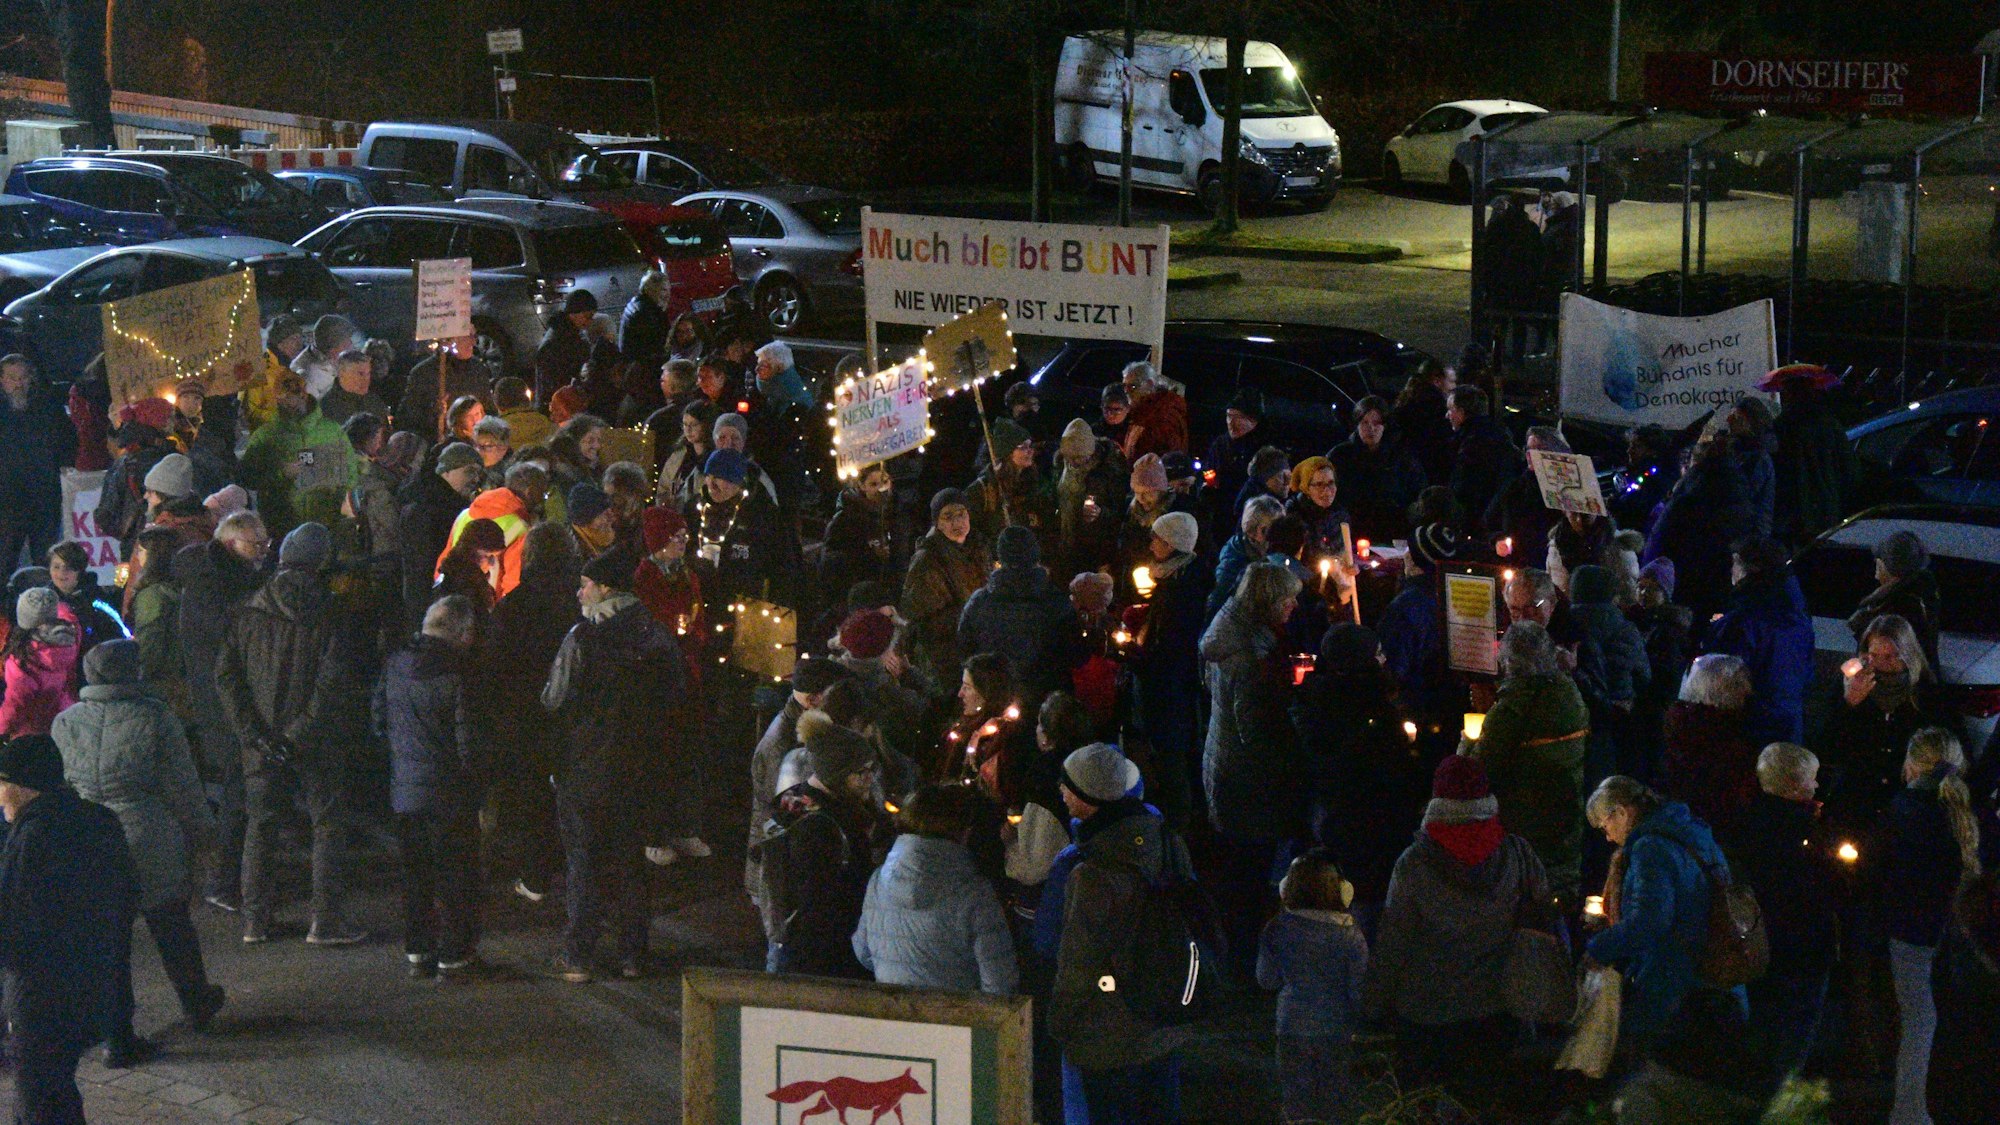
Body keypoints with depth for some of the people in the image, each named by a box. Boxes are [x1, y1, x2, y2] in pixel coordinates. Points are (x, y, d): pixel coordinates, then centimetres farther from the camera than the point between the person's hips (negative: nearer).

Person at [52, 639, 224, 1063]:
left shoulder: (65, 724, 1)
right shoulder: (154, 717, -10)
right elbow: (183, 785, -4)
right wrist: (200, 829, 8)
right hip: (150, 843, -2)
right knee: (171, 927, 18)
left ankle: (117, 1037, 10)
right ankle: (197, 1003, 37)